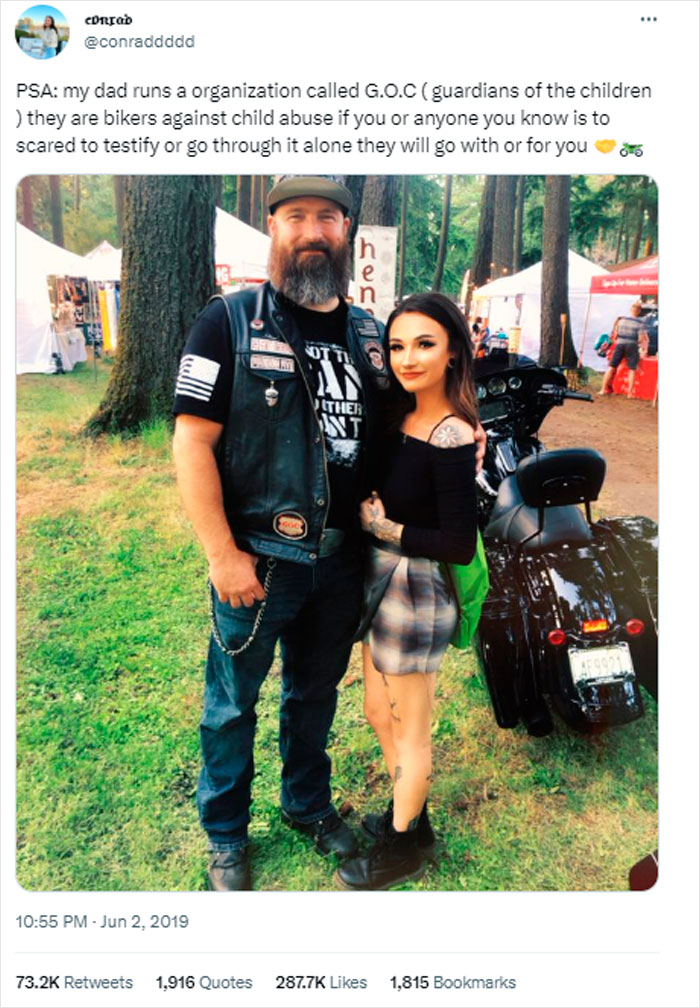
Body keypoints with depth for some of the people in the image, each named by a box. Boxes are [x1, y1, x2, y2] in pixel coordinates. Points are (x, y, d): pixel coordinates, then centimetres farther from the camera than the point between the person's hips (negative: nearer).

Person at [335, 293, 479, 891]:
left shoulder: (452, 438, -23)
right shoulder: (404, 416, 3)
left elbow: (460, 546, -23)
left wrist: (385, 527, -17)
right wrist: (375, 517, -9)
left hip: (417, 593, -9)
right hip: (383, 583, 9)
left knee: (410, 732, 12)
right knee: (380, 712, 24)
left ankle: (405, 847, 37)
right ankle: (407, 812, 48)